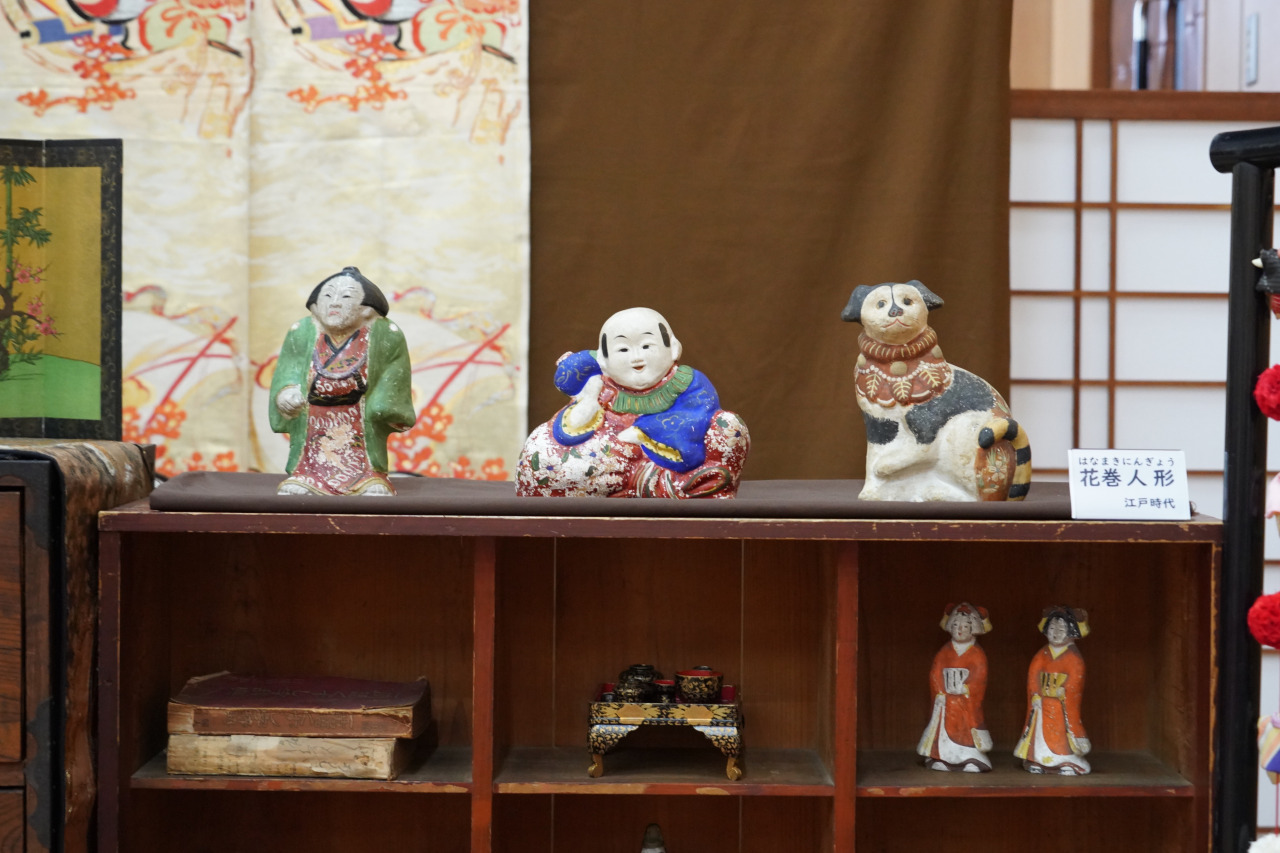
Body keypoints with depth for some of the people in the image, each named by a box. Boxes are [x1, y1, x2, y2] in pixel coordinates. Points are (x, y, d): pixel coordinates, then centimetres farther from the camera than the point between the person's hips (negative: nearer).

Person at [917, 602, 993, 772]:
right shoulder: (944, 652, 8)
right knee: (945, 728, 1)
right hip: (946, 701, 3)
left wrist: (966, 690, -16)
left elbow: (979, 677, -9)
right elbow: (935, 674, 2)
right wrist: (939, 693, -8)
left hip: (967, 701, -3)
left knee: (968, 730, -6)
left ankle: (972, 760, -2)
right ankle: (940, 759, 7)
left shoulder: (977, 653, 0)